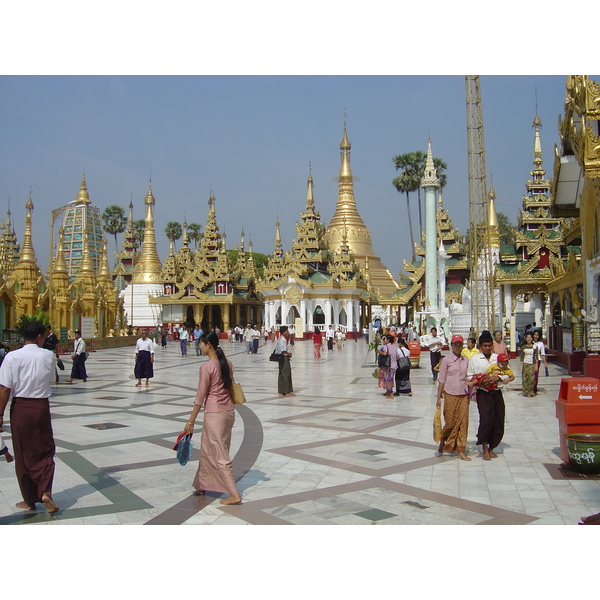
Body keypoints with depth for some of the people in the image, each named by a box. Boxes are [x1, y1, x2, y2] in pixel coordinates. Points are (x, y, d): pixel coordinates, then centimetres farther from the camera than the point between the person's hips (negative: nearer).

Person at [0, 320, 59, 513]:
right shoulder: (48, 356, -5)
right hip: (41, 406, 1)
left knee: (23, 455, 11)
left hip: (20, 407, -1)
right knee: (45, 452, 13)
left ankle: (29, 500, 19)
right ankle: (45, 491, -5)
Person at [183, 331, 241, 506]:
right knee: (207, 450, 21)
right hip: (229, 411, 8)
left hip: (214, 414, -8)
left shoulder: (206, 367, -17)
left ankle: (234, 494, 0)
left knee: (220, 455, 0)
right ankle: (201, 485, 33)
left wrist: (191, 422, -8)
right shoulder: (227, 364, 5)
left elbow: (200, 396, -14)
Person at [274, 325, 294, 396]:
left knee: (281, 375, 13)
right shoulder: (283, 340, -18)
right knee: (286, 374, -4)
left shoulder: (279, 339, 13)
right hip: (284, 358, -10)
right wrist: (289, 354, -8)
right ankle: (287, 392, 0)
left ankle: (281, 391, 17)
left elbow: (276, 349, 18)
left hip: (280, 358, 10)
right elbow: (283, 350, -24)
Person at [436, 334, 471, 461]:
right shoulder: (446, 360, -2)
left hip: (463, 395, 3)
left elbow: (469, 378, 16)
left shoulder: (466, 361, 9)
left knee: (463, 423, 1)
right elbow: (441, 380, -2)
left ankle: (461, 451, 7)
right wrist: (439, 397, -5)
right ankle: (442, 442, 29)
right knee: (450, 423, 2)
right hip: (450, 395, -3)